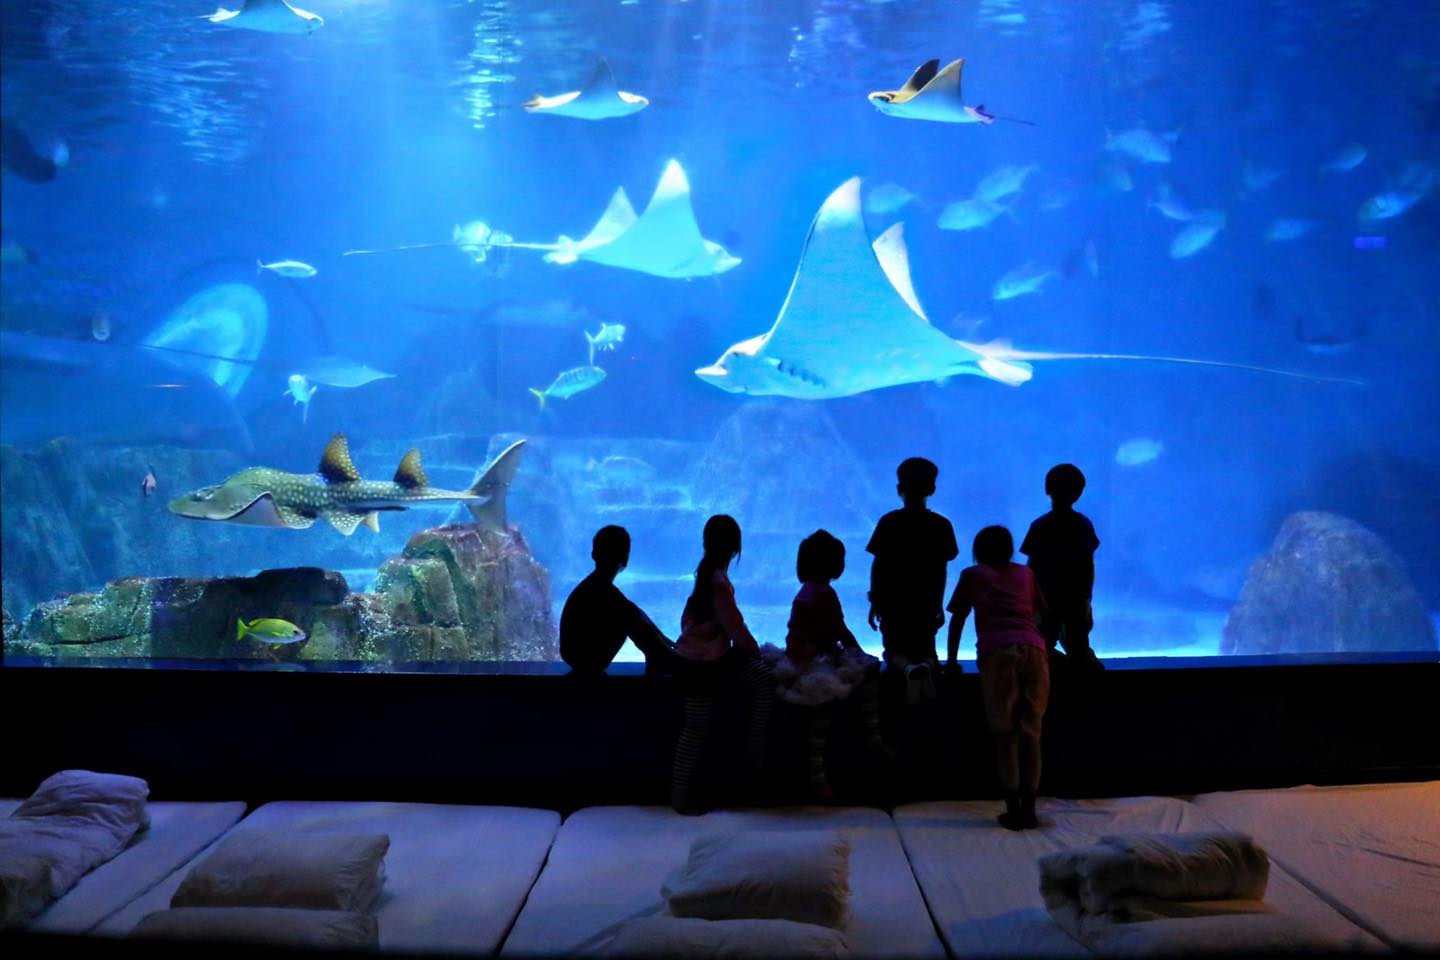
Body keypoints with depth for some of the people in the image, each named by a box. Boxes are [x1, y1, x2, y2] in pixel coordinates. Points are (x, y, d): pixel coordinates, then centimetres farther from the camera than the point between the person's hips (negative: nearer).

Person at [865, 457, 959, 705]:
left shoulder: (888, 522, -7)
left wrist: (874, 603, 3)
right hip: (926, 603, 1)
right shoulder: (941, 525, -3)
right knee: (926, 651, 15)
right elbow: (941, 569, 1)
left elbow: (877, 565, -7)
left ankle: (908, 668, -27)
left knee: (895, 653, 10)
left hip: (893, 602, -1)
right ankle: (925, 665, -24)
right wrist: (939, 605, 11)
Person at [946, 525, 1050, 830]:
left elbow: (957, 620, 23)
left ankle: (1013, 811, -2)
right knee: (1030, 732, 7)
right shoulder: (1026, 574, 29)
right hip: (1034, 650, 3)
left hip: (998, 652, -2)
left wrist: (951, 660, 31)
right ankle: (1028, 809, 6)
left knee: (1005, 733, 0)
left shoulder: (972, 575, 22)